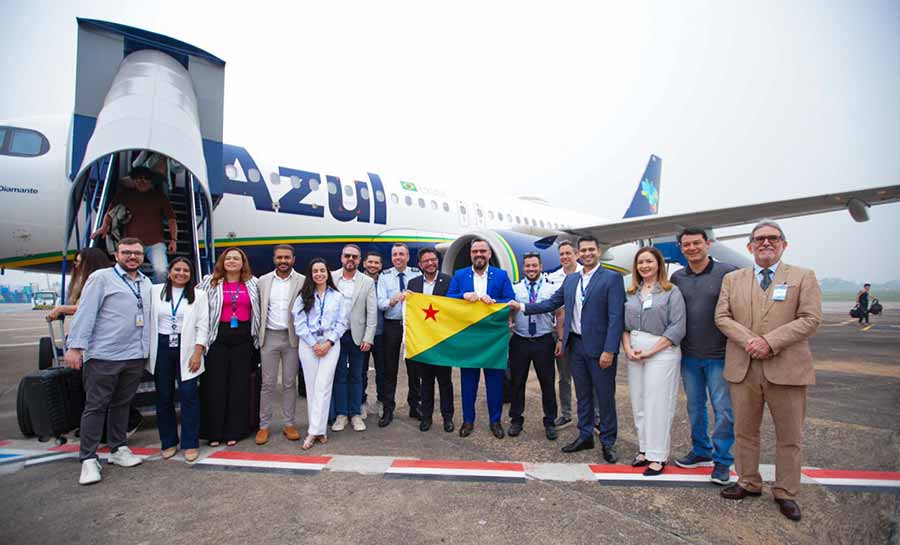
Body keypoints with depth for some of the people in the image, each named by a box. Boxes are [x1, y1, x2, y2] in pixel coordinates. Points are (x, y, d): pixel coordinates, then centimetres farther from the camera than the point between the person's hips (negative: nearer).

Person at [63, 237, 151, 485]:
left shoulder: (146, 283, 14)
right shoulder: (101, 277, -4)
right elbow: (85, 312, -9)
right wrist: (76, 346, -14)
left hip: (135, 356, 5)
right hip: (104, 355, -5)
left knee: (122, 404, 14)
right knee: (95, 406, 1)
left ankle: (118, 449, 25)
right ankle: (88, 459, 9)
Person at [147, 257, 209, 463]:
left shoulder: (198, 295, 3)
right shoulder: (155, 291, 7)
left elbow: (202, 326, -1)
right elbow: (148, 320, 7)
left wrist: (197, 353, -9)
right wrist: (147, 351, 3)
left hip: (186, 349, -2)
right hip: (161, 348, 2)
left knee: (188, 395, -3)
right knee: (163, 397, 8)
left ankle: (190, 444, 7)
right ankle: (168, 442, 22)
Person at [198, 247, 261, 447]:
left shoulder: (253, 283, 7)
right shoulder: (210, 282, 4)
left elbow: (259, 309, 12)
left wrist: (257, 334, 8)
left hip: (243, 336, 1)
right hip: (218, 336, -1)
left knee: (239, 384, 5)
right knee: (215, 384, 2)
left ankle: (234, 430, 15)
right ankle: (214, 431, 13)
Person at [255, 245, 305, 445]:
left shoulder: (303, 281, -2)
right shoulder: (263, 281, 5)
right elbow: (259, 310, 7)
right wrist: (257, 335, 2)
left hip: (292, 337, -1)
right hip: (269, 336, 1)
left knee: (289, 383, 8)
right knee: (268, 383, 5)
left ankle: (289, 424, 18)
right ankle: (264, 425, 16)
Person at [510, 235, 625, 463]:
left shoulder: (612, 278, -9)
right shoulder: (570, 280, 10)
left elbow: (616, 316, -14)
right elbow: (552, 303, 13)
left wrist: (609, 350, -19)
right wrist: (522, 306, 5)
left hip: (599, 347, -5)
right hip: (576, 344, 5)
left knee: (605, 396, 7)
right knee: (583, 394, 16)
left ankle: (608, 442, 23)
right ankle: (585, 436, 31)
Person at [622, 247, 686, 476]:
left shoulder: (672, 292, -2)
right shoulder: (631, 293, 12)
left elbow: (677, 328, -9)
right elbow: (624, 324, 11)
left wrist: (650, 352, -13)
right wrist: (628, 349, -5)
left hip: (661, 352, -4)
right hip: (634, 354, 5)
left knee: (657, 404, -2)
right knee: (638, 403, 8)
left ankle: (658, 456, 9)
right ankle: (644, 450, 21)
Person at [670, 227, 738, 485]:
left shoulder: (728, 273, -7)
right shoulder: (677, 277, 6)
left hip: (719, 356, -4)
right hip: (689, 356, 4)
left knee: (723, 409, 4)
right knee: (695, 407, 15)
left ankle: (722, 460, 19)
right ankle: (701, 451, 31)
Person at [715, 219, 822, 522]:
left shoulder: (804, 277, 3)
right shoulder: (732, 279, 8)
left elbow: (810, 318, -7)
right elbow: (722, 317, 2)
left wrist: (770, 342, -17)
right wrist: (748, 341, -15)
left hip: (786, 369, -1)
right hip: (742, 369, 2)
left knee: (789, 436, 9)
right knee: (744, 431, 13)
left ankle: (786, 493, 26)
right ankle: (748, 483, 30)